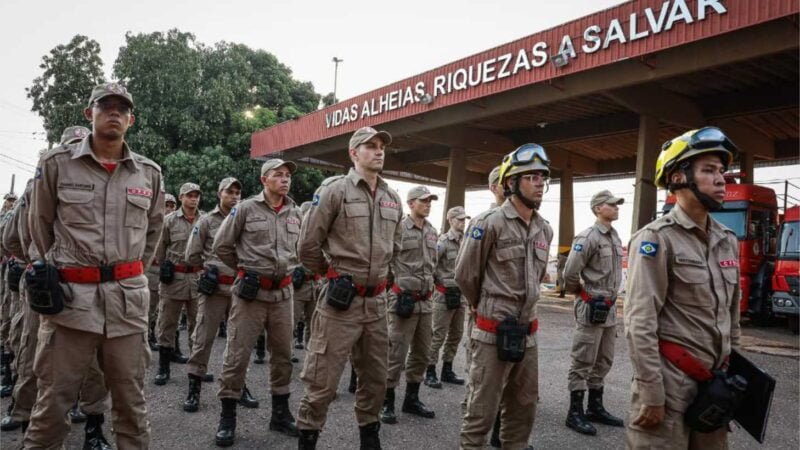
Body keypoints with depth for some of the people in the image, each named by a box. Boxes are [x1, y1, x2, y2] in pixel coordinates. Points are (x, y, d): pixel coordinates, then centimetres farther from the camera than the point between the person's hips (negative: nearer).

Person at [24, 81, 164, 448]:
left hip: (129, 297, 2)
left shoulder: (150, 173, 6)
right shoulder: (56, 163, 0)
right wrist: (55, 270, 15)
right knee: (53, 401, 6)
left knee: (131, 400, 11)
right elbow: (40, 224, 11)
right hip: (69, 295, -2)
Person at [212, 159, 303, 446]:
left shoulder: (296, 214, 7)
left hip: (283, 293, 4)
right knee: (237, 354, 0)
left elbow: (302, 247, 24)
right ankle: (227, 418, 15)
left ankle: (281, 413, 25)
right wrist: (244, 269, 7)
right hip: (250, 291, -4)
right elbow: (221, 246, 1)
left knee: (282, 354, 11)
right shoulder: (245, 209, -5)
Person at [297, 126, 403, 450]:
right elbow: (308, 244, -6)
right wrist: (330, 274, 4)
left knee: (376, 378, 17)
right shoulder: (335, 189, -9)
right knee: (323, 380, 2)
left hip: (377, 302, 6)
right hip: (341, 300, -6)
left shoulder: (393, 199, 9)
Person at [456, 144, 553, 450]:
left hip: (527, 333, 7)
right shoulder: (490, 222, -15)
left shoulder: (545, 229, 7)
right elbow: (465, 274, -7)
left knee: (524, 407, 18)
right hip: (493, 332, -7)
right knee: (482, 409, 4)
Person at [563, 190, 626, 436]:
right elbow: (570, 272, -19)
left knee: (603, 361, 16)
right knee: (583, 362, -1)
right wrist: (580, 293, -3)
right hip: (592, 307, -9)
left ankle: (595, 408, 28)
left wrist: (610, 300, 16)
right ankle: (575, 413, 8)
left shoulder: (616, 237, 11)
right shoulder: (588, 237, -16)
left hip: (610, 308, 9)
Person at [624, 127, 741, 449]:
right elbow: (639, 323, -18)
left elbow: (732, 314, 19)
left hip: (715, 380, 7)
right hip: (670, 379, -7)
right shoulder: (656, 239, -14)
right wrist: (651, 393, -19)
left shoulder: (727, 241, 10)